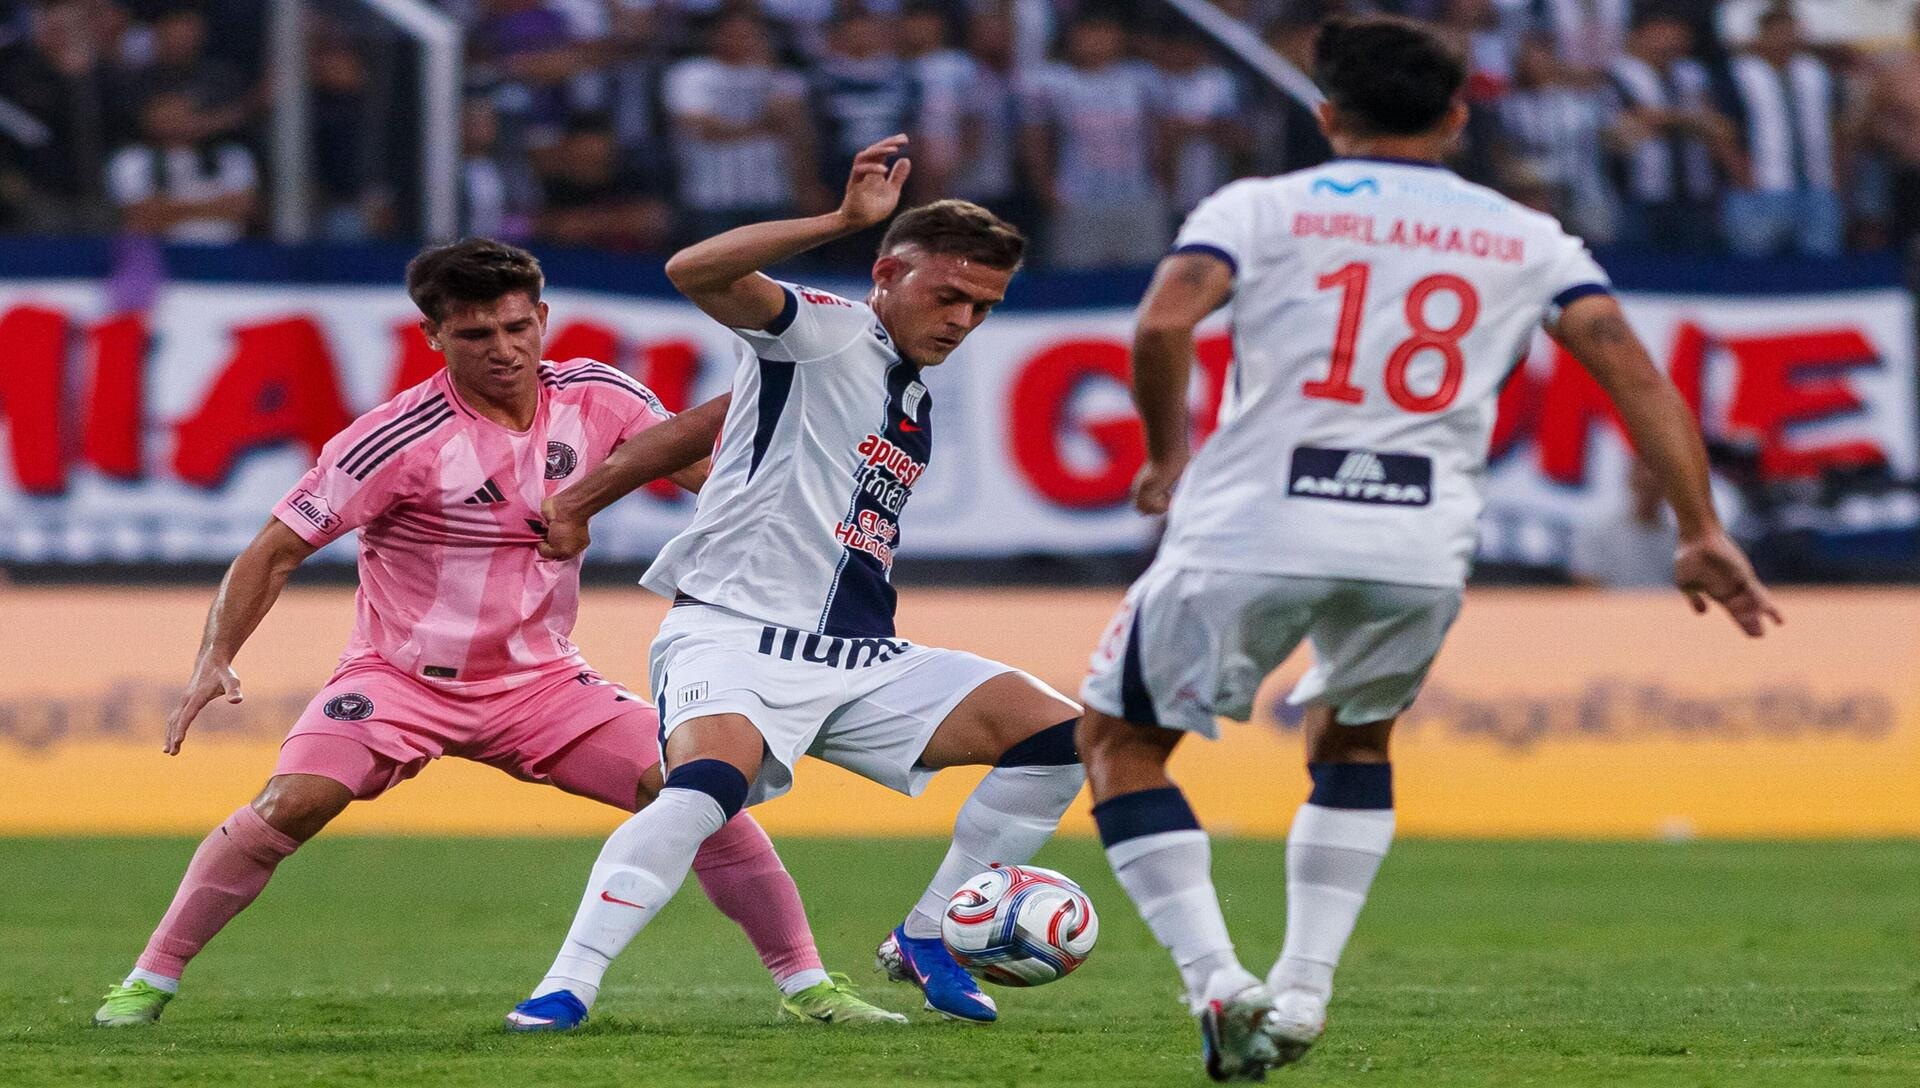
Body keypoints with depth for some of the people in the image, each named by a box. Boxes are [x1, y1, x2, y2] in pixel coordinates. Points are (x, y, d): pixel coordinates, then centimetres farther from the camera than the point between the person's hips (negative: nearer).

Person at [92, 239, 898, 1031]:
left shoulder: (596, 398, -6)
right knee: (292, 804, -26)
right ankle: (148, 983, -11)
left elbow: (707, 469, 5)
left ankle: (805, 984, 3)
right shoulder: (401, 440, -19)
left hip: (541, 681, 4)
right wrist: (216, 659, -28)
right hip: (401, 675, -4)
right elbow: (277, 550, -16)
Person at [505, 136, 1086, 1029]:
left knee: (1058, 736, -1)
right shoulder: (825, 334, -3)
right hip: (736, 632, -8)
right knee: (708, 784, -37)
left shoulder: (916, 403, 19)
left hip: (860, 662, 8)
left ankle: (926, 940, 8)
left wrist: (587, 496, 15)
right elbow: (695, 274, -24)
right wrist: (844, 220, -30)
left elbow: (706, 430, 22)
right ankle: (564, 988, -33)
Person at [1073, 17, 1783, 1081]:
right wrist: (1700, 532, 5)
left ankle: (1218, 983, 0)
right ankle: (1302, 993, 17)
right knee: (1351, 743, 31)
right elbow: (1632, 371, 5)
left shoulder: (1263, 208, 9)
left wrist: (1169, 455, 7)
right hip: (1421, 551, 3)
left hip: (1253, 529, -3)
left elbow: (1164, 322, -8)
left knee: (1119, 741, 16)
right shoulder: (1524, 239, 16)